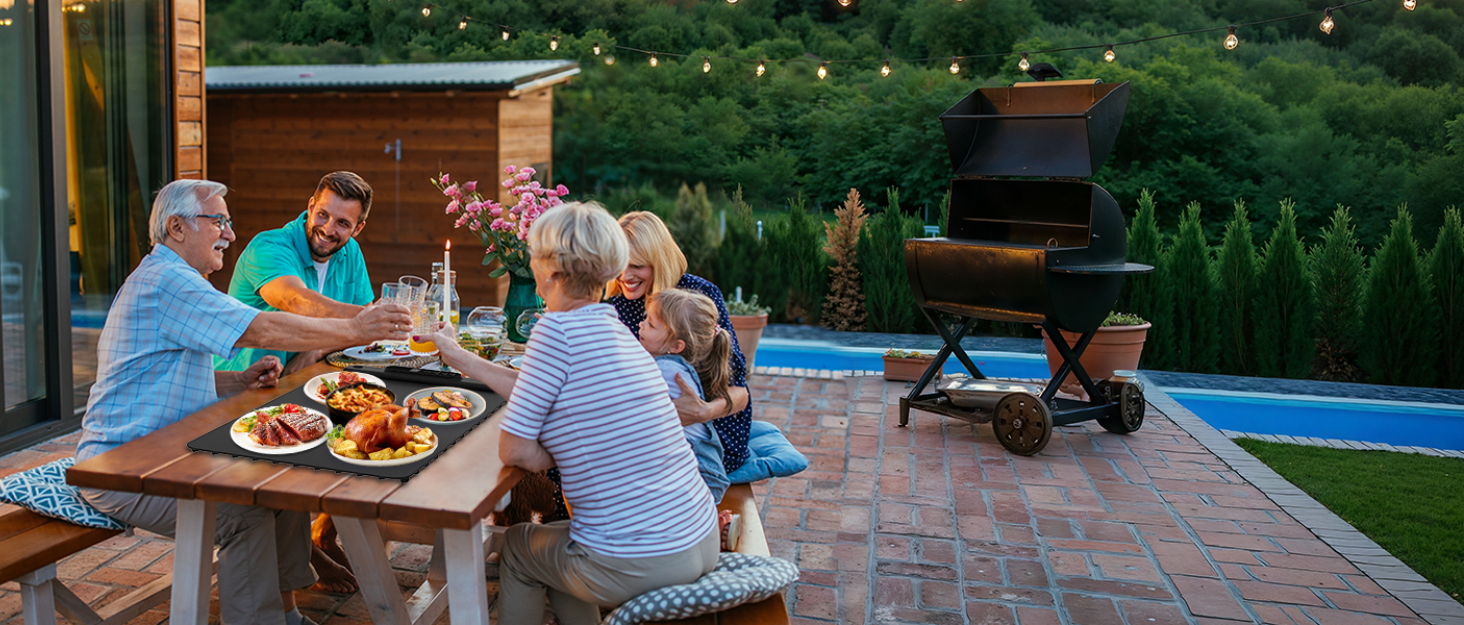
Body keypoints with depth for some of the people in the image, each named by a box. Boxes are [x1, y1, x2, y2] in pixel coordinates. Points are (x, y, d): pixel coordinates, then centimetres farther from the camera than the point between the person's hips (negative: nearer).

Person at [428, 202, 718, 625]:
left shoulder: (558, 328, -16)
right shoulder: (613, 327, 8)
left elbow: (514, 450, -14)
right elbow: (542, 394, 20)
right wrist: (460, 359, 28)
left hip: (636, 567, -7)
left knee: (517, 545, 22)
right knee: (556, 541, 32)